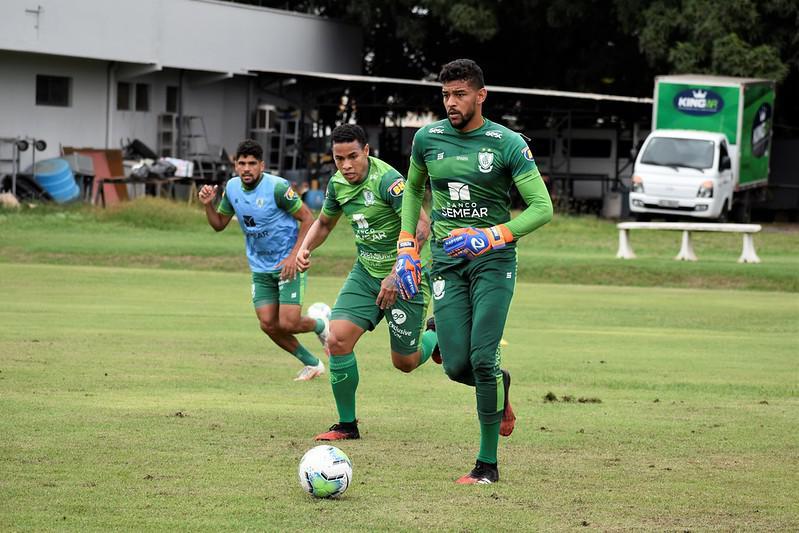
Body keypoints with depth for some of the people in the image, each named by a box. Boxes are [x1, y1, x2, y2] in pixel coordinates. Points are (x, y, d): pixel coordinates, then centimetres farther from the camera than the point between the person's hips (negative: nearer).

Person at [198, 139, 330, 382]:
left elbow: (308, 219, -13)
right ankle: (312, 364, 16)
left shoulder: (277, 187, -19)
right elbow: (219, 224, 12)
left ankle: (320, 325, 22)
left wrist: (294, 255, -19)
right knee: (268, 324, -3)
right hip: (260, 268, 6)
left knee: (288, 323, -14)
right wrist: (208, 205, -8)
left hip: (288, 264, -6)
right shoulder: (232, 188, 0)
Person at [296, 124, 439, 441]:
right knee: (337, 342, -13)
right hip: (365, 273, 6)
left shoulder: (387, 180, -23)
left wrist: (396, 274, -33)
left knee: (405, 362, 5)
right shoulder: (338, 184, 0)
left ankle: (437, 336, 40)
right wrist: (305, 248, -1)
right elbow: (324, 222, 19)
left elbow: (421, 227, -29)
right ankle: (347, 424, 2)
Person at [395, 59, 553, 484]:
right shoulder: (427, 139, 3)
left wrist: (489, 237, -21)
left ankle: (488, 463, -2)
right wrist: (406, 250, 12)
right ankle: (499, 387, 31)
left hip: (494, 260, -3)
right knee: (456, 366, -7)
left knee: (482, 358, -14)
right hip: (446, 261, 3)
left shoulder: (508, 144, -9)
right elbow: (414, 189, 21)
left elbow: (542, 208, -10)